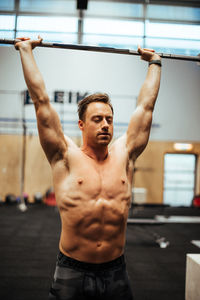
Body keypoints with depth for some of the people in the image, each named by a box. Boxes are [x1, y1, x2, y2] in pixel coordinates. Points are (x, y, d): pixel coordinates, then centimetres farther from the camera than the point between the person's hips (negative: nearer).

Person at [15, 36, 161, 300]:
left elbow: (146, 105, 13)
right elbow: (41, 100, -2)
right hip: (72, 273, -2)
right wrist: (26, 50, 5)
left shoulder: (124, 155, 4)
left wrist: (154, 63, 22)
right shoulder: (66, 157, -4)